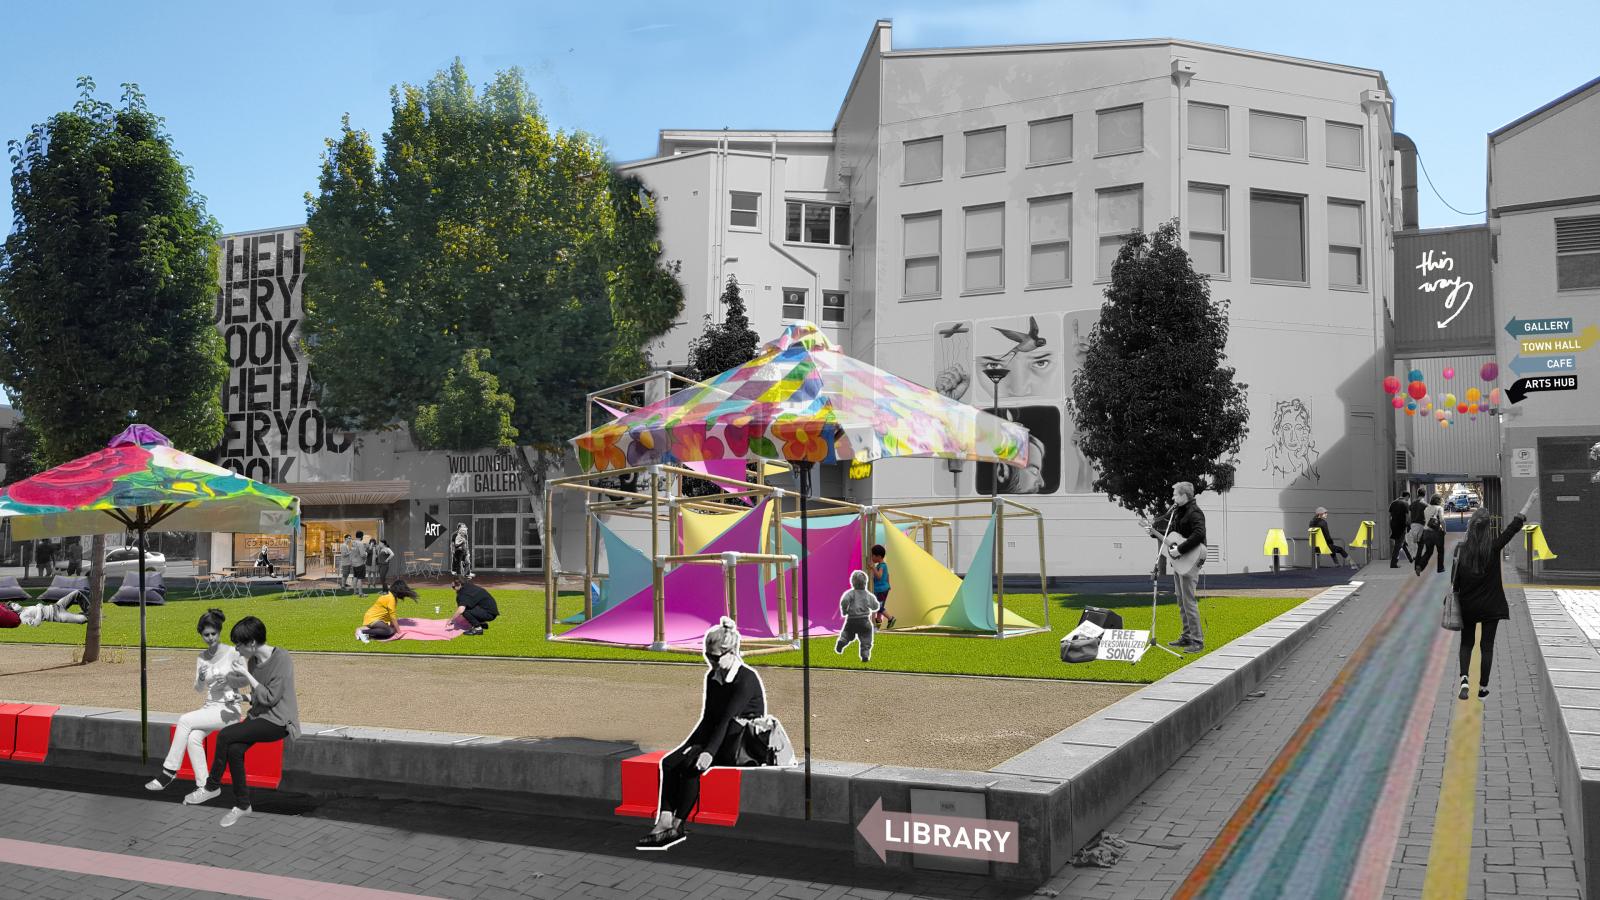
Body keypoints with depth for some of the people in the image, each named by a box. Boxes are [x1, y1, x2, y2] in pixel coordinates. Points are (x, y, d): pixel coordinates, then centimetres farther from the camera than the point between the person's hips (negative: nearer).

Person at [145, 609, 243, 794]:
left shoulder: (232, 653, -6)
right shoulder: (201, 657, 9)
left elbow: (244, 681, 0)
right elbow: (199, 690, 10)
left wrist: (228, 678, -20)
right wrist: (201, 679, -12)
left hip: (229, 710, -5)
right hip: (210, 707, 5)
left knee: (185, 720, -24)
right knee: (193, 737, -25)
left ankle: (170, 771, -14)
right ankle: (203, 786, -22)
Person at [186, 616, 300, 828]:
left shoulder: (281, 659, -15)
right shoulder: (253, 659, 8)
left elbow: (270, 698, -19)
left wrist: (246, 674, -18)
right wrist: (245, 698, 3)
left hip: (278, 721, -7)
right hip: (258, 715, 7)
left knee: (225, 735, -21)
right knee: (234, 749, -19)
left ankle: (212, 786, -2)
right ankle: (242, 804, -9)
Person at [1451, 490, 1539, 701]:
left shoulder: (1461, 549, -10)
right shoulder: (1494, 547, -14)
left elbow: (1455, 580, -6)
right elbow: (1514, 526, -9)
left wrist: (1454, 598, 8)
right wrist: (1530, 502, -3)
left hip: (1467, 606, 1)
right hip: (1490, 606, -1)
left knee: (1466, 643, 14)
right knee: (1487, 646, 10)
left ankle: (1464, 679, -6)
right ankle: (1483, 687, 15)